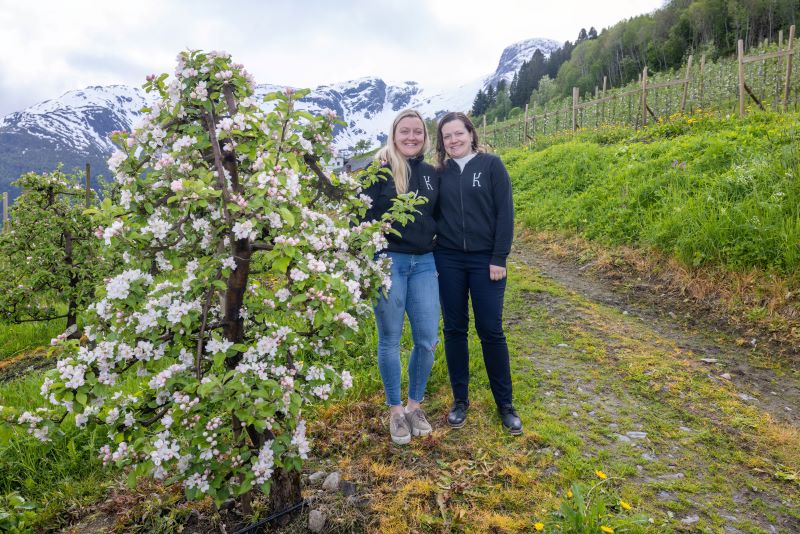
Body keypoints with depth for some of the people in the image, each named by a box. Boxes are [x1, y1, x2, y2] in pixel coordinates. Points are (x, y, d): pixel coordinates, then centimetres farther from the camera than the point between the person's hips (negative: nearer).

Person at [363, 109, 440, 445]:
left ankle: (415, 405, 25)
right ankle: (395, 410, 23)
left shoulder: (431, 174, 11)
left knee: (427, 339, 4)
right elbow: (361, 216, -5)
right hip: (388, 262, -4)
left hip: (424, 264, 4)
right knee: (390, 340, 6)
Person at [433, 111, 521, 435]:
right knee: (454, 329, 8)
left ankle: (505, 403, 18)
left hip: (485, 259, -2)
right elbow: (433, 215, 10)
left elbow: (505, 213, -5)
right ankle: (460, 399, 23)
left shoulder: (491, 165, -1)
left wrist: (499, 258, -10)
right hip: (448, 260, 3)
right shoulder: (440, 173, 6)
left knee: (491, 331, 2)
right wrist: (431, 256, 3)